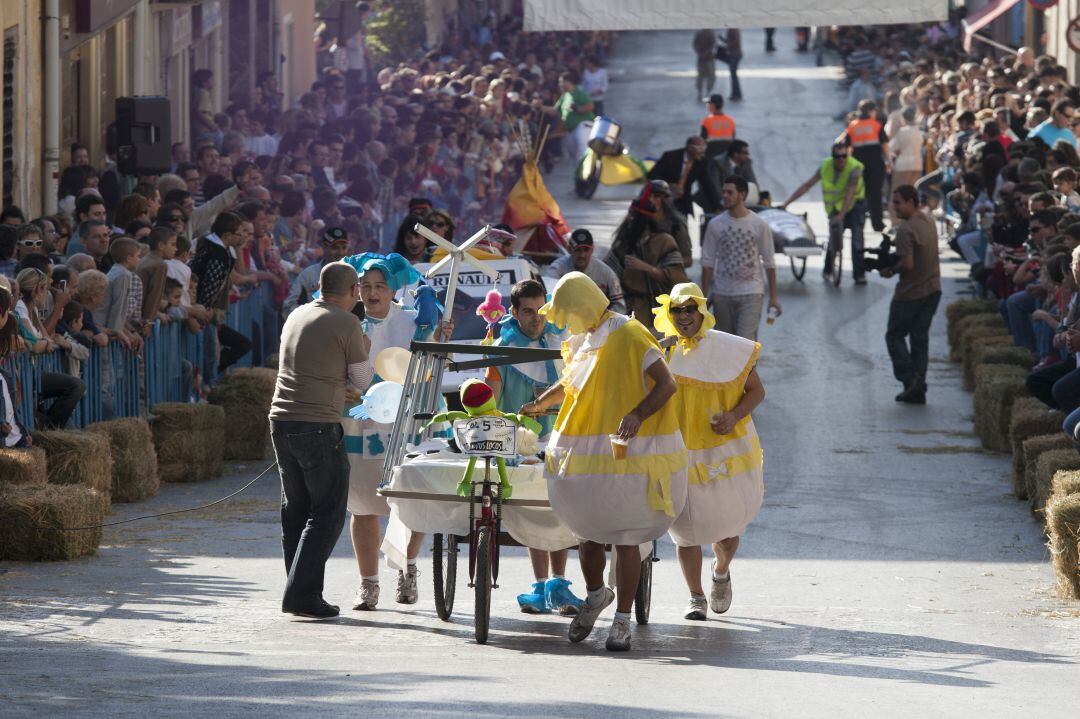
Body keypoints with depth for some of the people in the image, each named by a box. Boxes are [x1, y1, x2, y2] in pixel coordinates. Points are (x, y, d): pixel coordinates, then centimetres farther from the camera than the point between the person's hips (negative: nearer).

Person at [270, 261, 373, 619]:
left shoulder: (296, 316, 15)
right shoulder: (346, 323, -7)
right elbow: (362, 380, 2)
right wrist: (363, 348, 19)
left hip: (281, 419, 7)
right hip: (319, 425, -7)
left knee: (295, 510, 14)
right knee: (327, 513, -2)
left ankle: (300, 593, 16)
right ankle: (302, 593, -11)